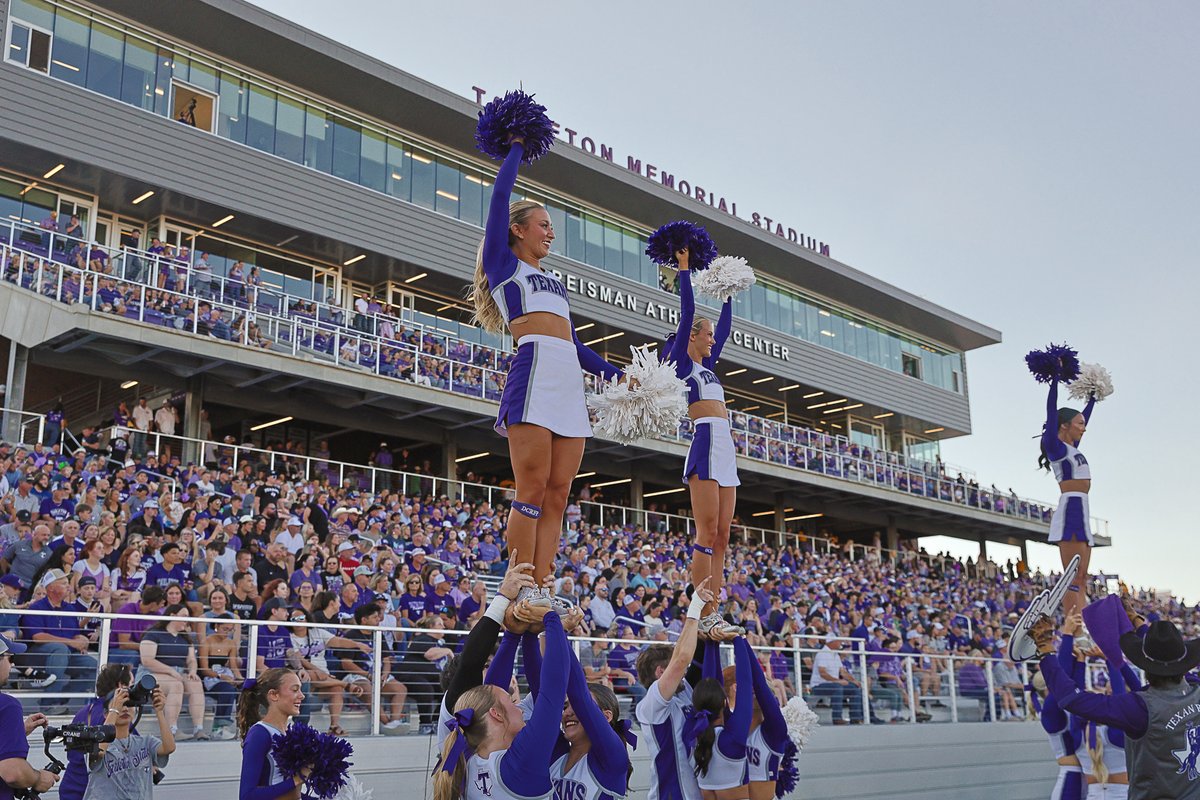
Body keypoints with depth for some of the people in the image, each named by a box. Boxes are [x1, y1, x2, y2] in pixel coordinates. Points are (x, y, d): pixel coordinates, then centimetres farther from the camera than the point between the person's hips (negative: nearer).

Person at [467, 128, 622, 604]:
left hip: (571, 385, 7)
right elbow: (501, 195, 6)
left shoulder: (552, 283, 29)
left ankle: (540, 592, 1)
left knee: (556, 497, 0)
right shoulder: (503, 264, 10)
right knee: (532, 492, -11)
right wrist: (517, 149, 20)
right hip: (534, 376, -7)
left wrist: (617, 375, 20)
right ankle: (519, 595, -8)